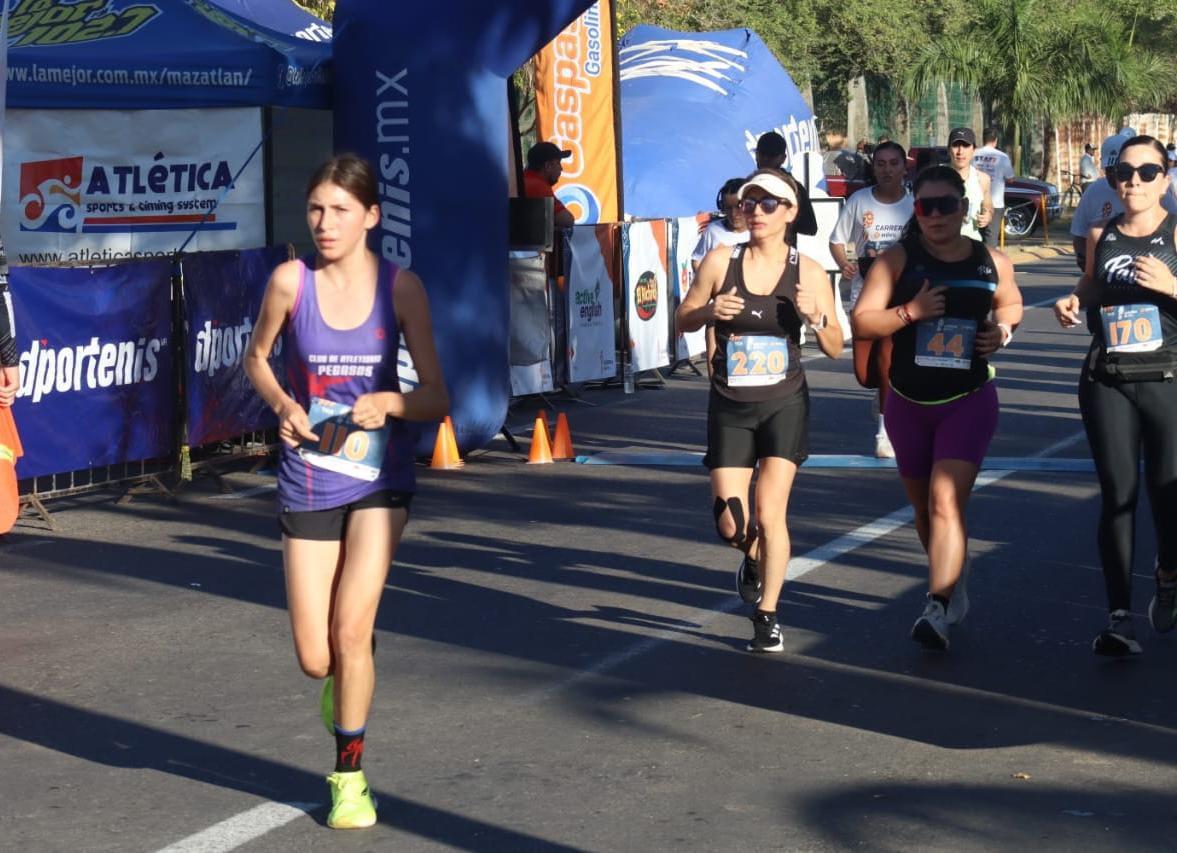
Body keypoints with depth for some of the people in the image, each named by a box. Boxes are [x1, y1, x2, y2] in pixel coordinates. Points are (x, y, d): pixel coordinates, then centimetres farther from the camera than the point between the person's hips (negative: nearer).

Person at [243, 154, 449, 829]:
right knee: (316, 660, -1)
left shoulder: (400, 287, -9)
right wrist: (284, 405, -9)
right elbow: (258, 358, 10)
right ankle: (347, 678, 39)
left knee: (351, 630, -15)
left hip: (379, 478, -1)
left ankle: (350, 775, 8)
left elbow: (437, 399, -6)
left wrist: (389, 402, -27)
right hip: (308, 483, 1)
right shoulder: (291, 281, -8)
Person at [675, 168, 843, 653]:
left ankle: (767, 617, 9)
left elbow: (835, 349, -1)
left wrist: (816, 317, -21)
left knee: (770, 513, -9)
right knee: (730, 526, -1)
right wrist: (709, 311, -17)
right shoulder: (721, 261, -4)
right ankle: (754, 559, 36)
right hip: (729, 408, 1)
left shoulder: (809, 273, -5)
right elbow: (682, 321, 5)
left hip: (784, 405, -1)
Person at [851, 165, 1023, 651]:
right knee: (924, 508, 15)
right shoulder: (898, 261, -6)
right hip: (908, 403, 2)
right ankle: (955, 587, 38)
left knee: (946, 501, -17)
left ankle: (938, 610, -20)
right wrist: (909, 311, -24)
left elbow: (1011, 305, 19)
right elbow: (861, 322, -10)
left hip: (968, 401, -2)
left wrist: (1002, 330, -3)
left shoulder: (992, 263, -1)